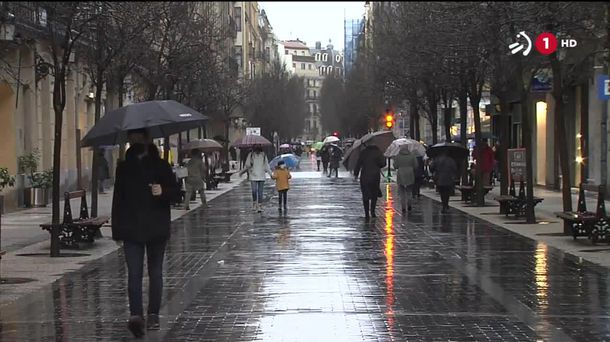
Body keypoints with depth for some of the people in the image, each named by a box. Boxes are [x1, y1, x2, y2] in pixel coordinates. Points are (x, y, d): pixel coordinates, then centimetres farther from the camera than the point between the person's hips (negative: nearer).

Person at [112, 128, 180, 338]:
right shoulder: (124, 168, 6)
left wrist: (163, 192, -23)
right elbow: (118, 200, 7)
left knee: (155, 272, 7)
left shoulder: (160, 166, 1)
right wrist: (117, 230, 3)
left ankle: (153, 314, 14)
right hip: (131, 230, 0)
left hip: (157, 229, 0)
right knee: (134, 273, -9)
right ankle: (136, 314, -17)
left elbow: (176, 194, 0)